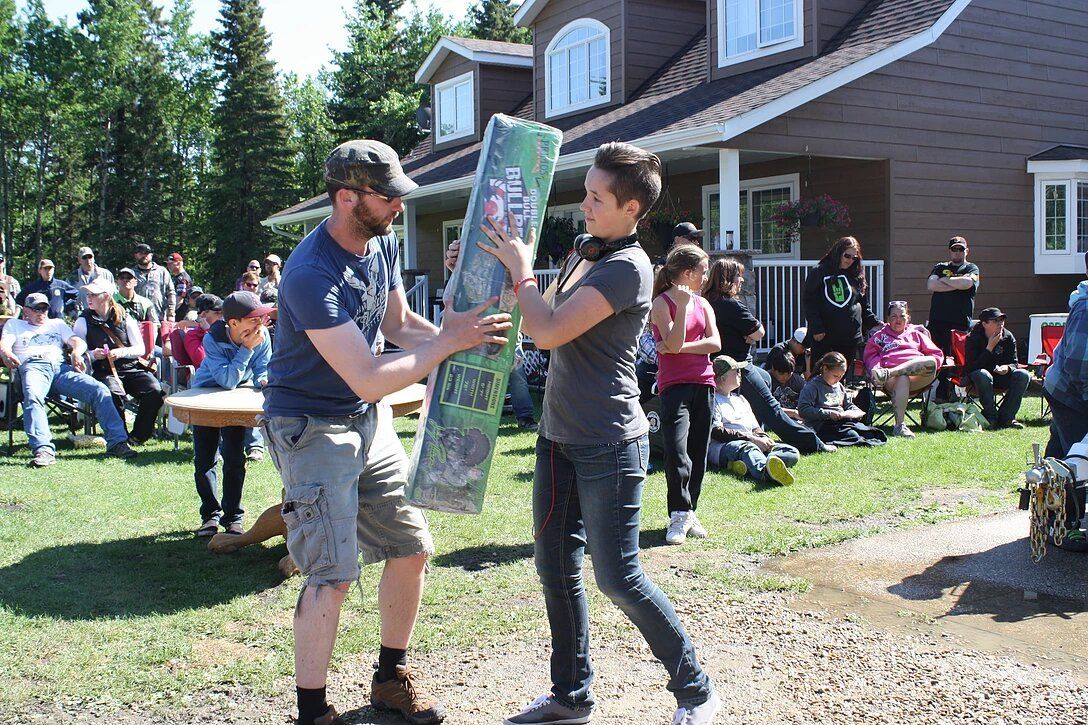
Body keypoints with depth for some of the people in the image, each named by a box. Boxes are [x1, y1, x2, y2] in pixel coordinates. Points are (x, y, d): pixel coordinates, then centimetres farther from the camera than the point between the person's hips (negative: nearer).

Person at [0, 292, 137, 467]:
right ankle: (44, 450, -52)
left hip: (61, 367, 3)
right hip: (33, 366, -2)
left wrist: (76, 352, -8)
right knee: (32, 397, -39)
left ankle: (117, 441, -26)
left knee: (100, 390, -22)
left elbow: (78, 342, 19)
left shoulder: (57, 323, 35)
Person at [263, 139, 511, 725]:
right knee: (333, 575, -10)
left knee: (411, 549, 11)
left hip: (370, 420, 8)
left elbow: (399, 323, 12)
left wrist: (461, 331, -6)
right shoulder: (311, 274, -27)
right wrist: (448, 341, -24)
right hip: (312, 427, -8)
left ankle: (391, 677, 30)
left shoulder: (383, 243, -1)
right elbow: (370, 379, -30)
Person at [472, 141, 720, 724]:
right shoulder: (582, 259, 12)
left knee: (616, 577, -3)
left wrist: (521, 267, -9)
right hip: (559, 437, 9)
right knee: (556, 569, 12)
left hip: (609, 446, -9)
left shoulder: (628, 268, -16)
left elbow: (548, 331, -23)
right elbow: (538, 322, 24)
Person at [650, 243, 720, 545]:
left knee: (698, 452, 9)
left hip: (703, 384, 6)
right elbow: (674, 344, -16)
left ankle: (689, 512, 19)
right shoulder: (661, 304, -5)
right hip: (674, 386, -6)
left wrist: (680, 347, -10)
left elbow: (715, 343, 1)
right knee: (676, 452, -17)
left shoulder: (703, 304, 13)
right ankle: (679, 515, -7)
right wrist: (682, 305, -17)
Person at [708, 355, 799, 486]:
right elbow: (717, 432, -9)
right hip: (723, 446, -7)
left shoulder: (740, 399, 31)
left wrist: (764, 439, 2)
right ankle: (767, 473, -76)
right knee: (748, 448, -40)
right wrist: (751, 438, -15)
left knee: (793, 453, -14)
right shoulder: (713, 400, 5)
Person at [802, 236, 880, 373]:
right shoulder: (819, 273, 0)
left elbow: (864, 307, 18)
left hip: (851, 338, 4)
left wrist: (877, 325, 7)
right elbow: (809, 302, -4)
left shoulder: (856, 276, 13)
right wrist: (816, 328, -12)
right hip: (824, 338, -4)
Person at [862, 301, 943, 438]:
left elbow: (937, 355, 23)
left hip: (918, 377, 2)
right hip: (892, 380, -2)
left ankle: (887, 374, -46)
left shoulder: (916, 333, 33)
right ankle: (899, 426, -49)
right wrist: (876, 369, -9)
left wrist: (929, 365, 0)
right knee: (902, 379, -40)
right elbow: (870, 355, 14)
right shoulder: (880, 336, 30)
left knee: (931, 362, -34)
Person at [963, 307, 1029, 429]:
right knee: (983, 375, -39)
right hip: (977, 377, -4)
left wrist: (1007, 368, -28)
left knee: (1024, 375, -20)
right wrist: (990, 347, -29)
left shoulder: (1008, 337, -3)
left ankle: (1005, 417, -16)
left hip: (1001, 376, 5)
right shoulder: (973, 338, -16)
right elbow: (972, 367, -24)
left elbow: (1014, 363, -1)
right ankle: (991, 416, -23)